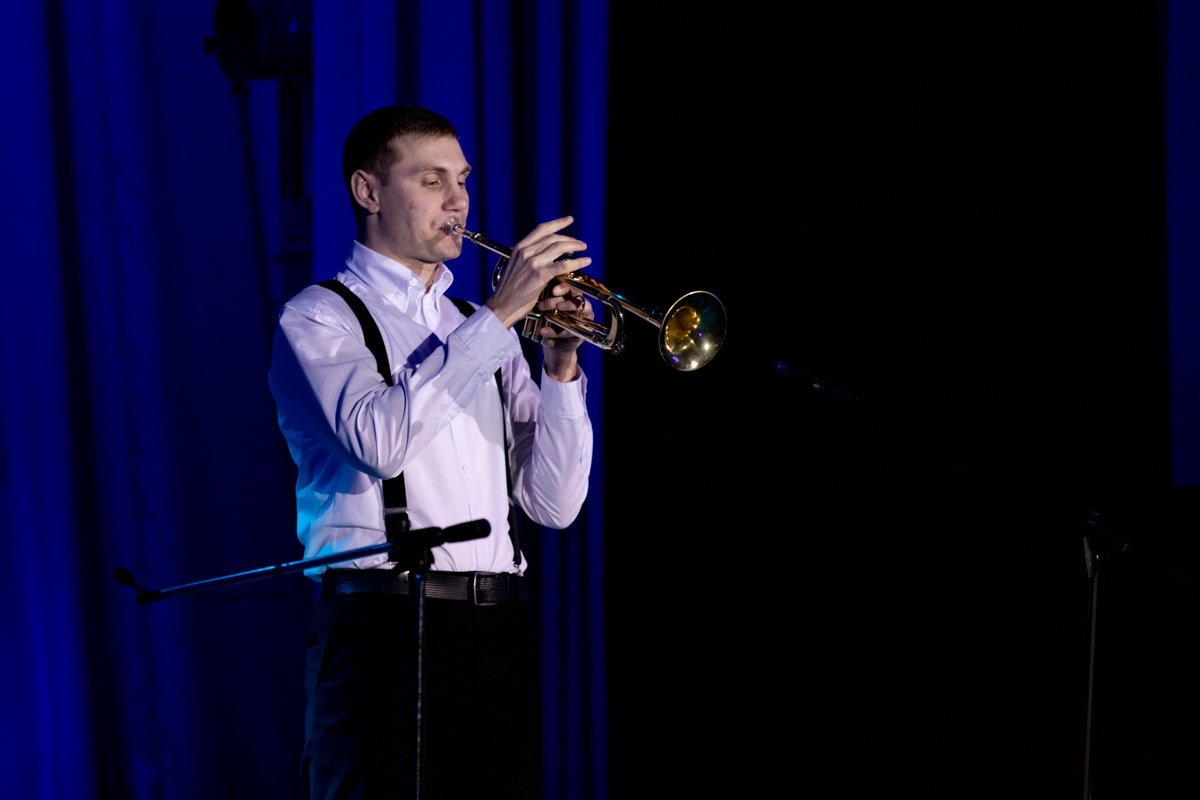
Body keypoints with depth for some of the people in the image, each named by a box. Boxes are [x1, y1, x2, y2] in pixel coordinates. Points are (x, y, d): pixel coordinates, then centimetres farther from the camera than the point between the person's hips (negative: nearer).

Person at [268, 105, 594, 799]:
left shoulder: (479, 332, 21)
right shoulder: (320, 318, 3)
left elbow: (554, 505, 14)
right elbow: (380, 440, -19)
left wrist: (562, 369, 0)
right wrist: (498, 317, -15)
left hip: (500, 632, 5)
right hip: (384, 622, -5)